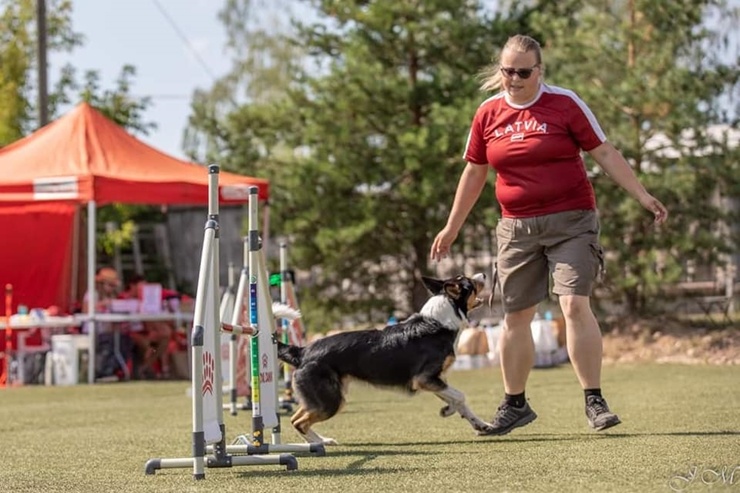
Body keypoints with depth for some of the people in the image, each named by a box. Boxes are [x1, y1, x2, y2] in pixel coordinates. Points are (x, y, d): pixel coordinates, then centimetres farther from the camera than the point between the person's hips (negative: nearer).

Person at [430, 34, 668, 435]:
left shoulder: (565, 103, -5)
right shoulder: (488, 114, 5)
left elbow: (604, 153, -2)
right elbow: (474, 173, 15)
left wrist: (643, 197, -7)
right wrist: (452, 228, 19)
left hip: (570, 221, -4)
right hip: (517, 227, 4)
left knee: (575, 305, -16)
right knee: (515, 316, 8)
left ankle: (594, 401, -9)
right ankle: (514, 405, 22)